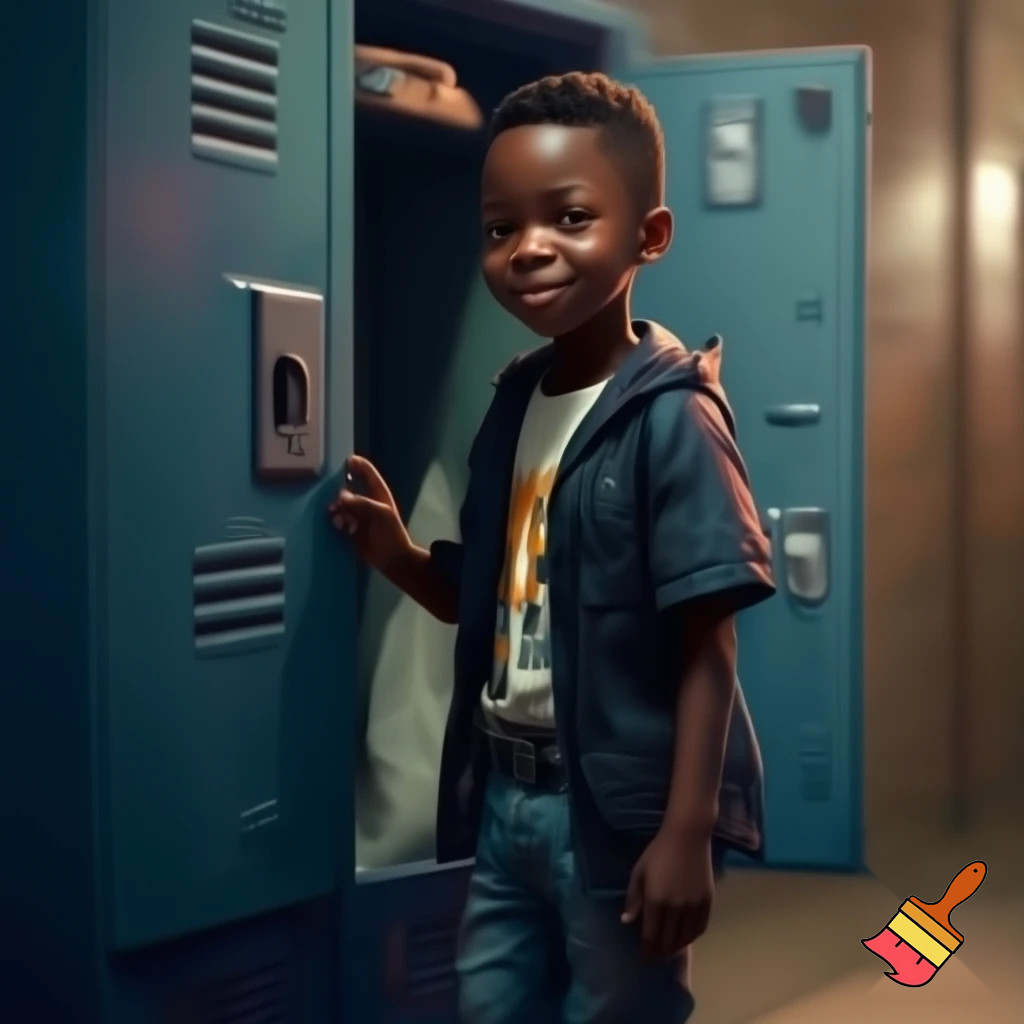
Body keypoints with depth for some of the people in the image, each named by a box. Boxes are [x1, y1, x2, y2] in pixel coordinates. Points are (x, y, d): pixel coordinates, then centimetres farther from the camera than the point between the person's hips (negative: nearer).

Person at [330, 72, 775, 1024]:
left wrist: (687, 831, -19)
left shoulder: (670, 419, -17)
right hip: (507, 792, 7)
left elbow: (708, 647, -17)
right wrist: (399, 556, -3)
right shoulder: (513, 403, 5)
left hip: (619, 805, -7)